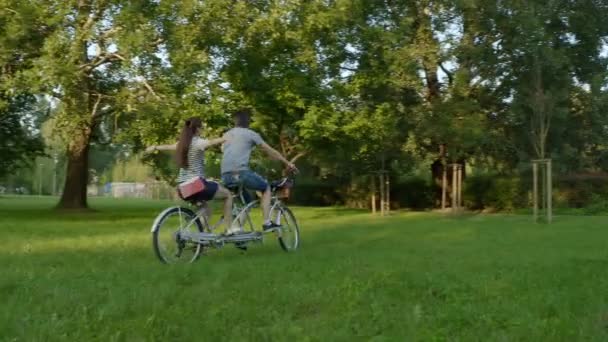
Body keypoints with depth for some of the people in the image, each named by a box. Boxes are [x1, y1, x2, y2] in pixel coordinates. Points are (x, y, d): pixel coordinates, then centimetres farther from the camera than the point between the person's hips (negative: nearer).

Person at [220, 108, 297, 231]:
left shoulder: (226, 135, 23)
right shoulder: (250, 134, 8)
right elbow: (270, 151, 11)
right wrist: (287, 163, 20)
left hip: (225, 175, 6)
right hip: (241, 172, -5)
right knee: (266, 188, 17)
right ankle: (267, 223, 7)